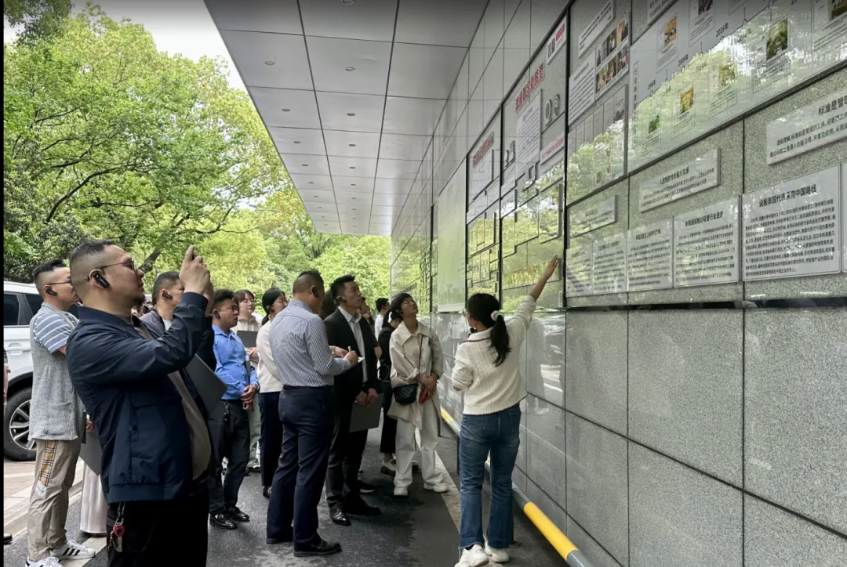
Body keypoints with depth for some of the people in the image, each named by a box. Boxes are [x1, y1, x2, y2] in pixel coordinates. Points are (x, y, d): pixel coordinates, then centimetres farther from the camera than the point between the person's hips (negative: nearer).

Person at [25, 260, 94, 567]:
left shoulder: (69, 319, 14)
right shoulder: (47, 320, -16)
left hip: (71, 418, 9)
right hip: (55, 420, -9)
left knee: (61, 487, 17)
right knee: (47, 489, -1)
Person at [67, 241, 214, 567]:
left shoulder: (139, 330, 13)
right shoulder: (90, 341, -18)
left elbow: (189, 360, 28)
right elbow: (170, 354, -33)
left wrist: (203, 308, 13)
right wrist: (193, 292, -20)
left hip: (190, 484, 10)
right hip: (146, 495, -9)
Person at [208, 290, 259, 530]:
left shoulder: (236, 339, 16)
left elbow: (249, 366, 16)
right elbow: (215, 372, -20)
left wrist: (253, 386, -5)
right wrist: (242, 390, -14)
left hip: (240, 406, 8)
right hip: (219, 406, -8)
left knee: (240, 459, 15)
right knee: (215, 462, 7)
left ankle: (230, 505, 30)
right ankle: (216, 510, 19)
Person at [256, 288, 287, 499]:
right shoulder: (265, 332, -9)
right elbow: (273, 365, -12)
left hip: (288, 389, 5)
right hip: (272, 390, -5)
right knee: (271, 439, 3)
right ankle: (268, 484, 16)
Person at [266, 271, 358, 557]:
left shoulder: (279, 320, 10)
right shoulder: (311, 321, -19)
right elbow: (324, 368, -17)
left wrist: (328, 351, 13)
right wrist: (347, 361, 1)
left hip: (289, 397, 9)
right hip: (312, 400, -9)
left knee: (287, 464, 17)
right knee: (309, 471, -1)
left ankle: (278, 528, 27)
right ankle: (305, 540, 9)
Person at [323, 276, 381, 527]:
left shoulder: (363, 323, 12)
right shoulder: (331, 324, -11)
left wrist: (372, 387, 0)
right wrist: (355, 392, -14)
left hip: (362, 396, 7)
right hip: (342, 398, -7)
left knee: (356, 450, 13)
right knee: (338, 452, 3)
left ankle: (352, 497, 24)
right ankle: (335, 502, 11)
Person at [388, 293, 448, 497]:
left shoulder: (428, 332, 2)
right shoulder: (396, 336, -9)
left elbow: (438, 357, 7)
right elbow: (401, 365, -13)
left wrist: (433, 378, -7)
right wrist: (422, 379, -13)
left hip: (429, 389, 4)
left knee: (430, 436, 12)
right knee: (405, 440, 1)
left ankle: (431, 478, 24)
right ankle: (402, 482, 13)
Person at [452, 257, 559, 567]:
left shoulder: (467, 349, -16)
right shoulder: (512, 333, -7)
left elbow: (458, 385, -5)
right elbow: (528, 304, 7)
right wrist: (547, 273, 19)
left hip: (477, 422, -4)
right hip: (509, 418, 4)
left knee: (471, 484, 8)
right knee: (502, 484, 14)